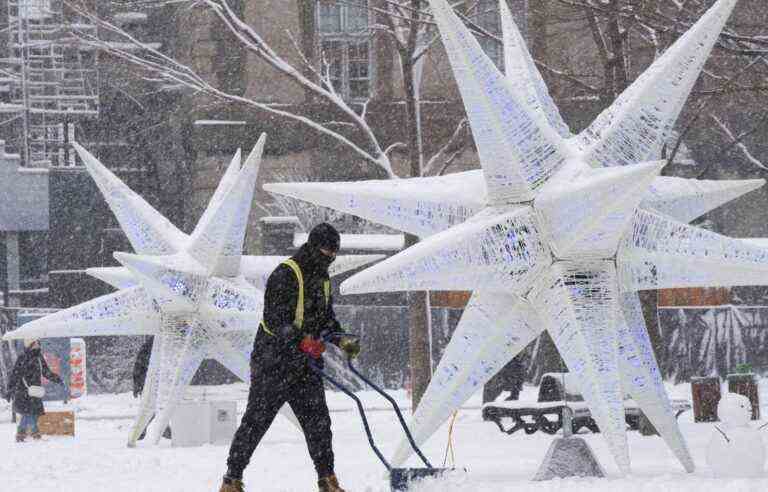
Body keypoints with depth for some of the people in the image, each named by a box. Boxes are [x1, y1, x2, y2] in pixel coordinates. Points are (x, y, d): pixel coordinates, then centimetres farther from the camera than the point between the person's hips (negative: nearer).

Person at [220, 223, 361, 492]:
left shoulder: (322, 280, 15)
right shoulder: (285, 275, -13)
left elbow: (326, 319, 22)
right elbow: (276, 318, -22)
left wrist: (342, 340, 3)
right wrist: (301, 341, -35)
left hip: (306, 364, 7)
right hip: (273, 361, -7)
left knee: (318, 420, 2)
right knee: (256, 419, -4)